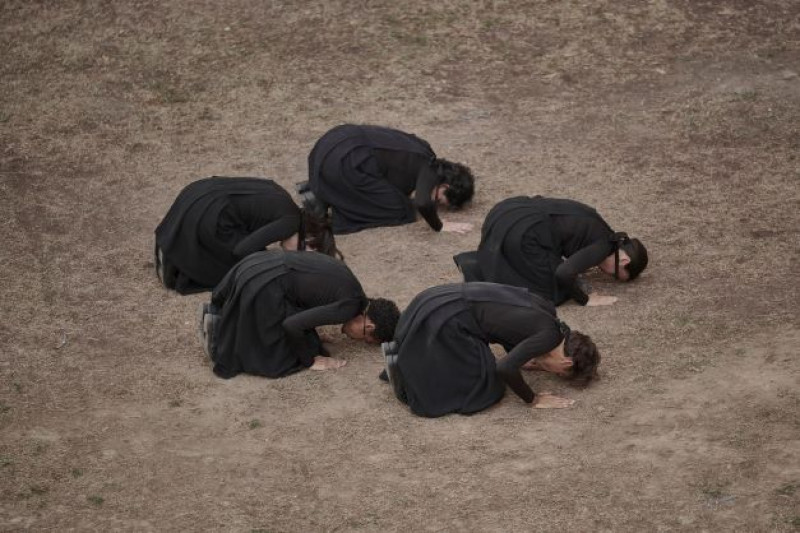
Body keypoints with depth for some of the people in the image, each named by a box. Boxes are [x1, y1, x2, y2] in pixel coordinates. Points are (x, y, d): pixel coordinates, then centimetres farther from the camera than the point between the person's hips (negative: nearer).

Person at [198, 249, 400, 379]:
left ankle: (215, 313, 20)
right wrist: (312, 360, -7)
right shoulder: (350, 306, -14)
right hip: (263, 288, -9)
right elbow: (292, 325, -21)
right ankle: (219, 328, 2)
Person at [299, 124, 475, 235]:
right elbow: (423, 204, -26)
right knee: (401, 212, 1)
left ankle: (315, 189, 16)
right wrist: (439, 226, -9)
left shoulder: (425, 153, 17)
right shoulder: (429, 170, -8)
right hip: (345, 161, -9)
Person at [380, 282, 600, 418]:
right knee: (482, 391, -2)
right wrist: (533, 400, -15)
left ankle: (400, 351, 23)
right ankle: (403, 367, 1)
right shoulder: (549, 335, -16)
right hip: (445, 319, -9)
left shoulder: (547, 311, 8)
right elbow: (505, 368, -27)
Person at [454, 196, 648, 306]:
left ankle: (475, 264, 14)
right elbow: (564, 273, -17)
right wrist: (586, 300, -4)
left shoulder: (595, 225, 20)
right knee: (556, 289, 2)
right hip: (520, 233, -9)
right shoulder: (604, 245, -6)